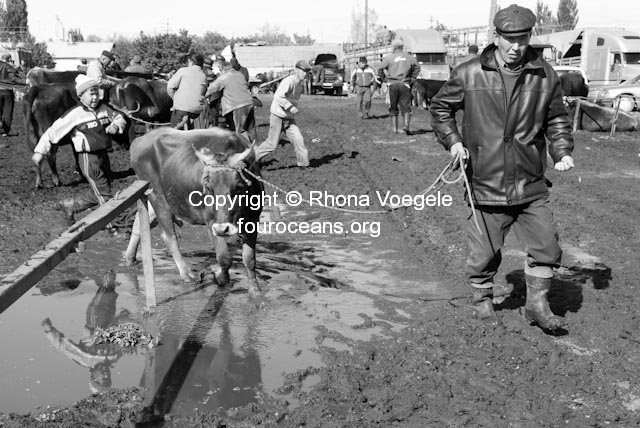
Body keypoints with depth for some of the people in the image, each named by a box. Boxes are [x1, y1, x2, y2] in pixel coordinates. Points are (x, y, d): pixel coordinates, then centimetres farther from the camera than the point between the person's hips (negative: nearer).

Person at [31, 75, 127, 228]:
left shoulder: (104, 108, 3)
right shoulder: (75, 114, -12)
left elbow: (120, 118, 15)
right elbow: (52, 131, -6)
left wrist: (116, 125, -10)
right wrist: (40, 151, -4)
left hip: (103, 156, 7)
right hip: (88, 158, -7)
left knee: (97, 195, 17)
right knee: (104, 194, -6)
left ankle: (69, 205, 34)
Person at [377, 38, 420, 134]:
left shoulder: (388, 58, 1)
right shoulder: (409, 57, 10)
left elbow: (380, 70, -4)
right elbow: (417, 68, 15)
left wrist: (385, 79, 7)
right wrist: (412, 79, 17)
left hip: (392, 84, -1)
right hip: (405, 84, 1)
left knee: (393, 107, 10)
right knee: (405, 106, 3)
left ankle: (394, 128, 9)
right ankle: (406, 124, -19)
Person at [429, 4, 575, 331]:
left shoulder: (545, 76, 1)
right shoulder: (469, 74, -5)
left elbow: (556, 119, 13)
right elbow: (440, 107, 9)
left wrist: (562, 151, -2)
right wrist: (452, 141, -4)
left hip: (531, 185, 2)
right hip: (485, 184, -2)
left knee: (546, 246, 3)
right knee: (484, 252, 9)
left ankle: (537, 304, 23)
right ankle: (482, 298, 33)